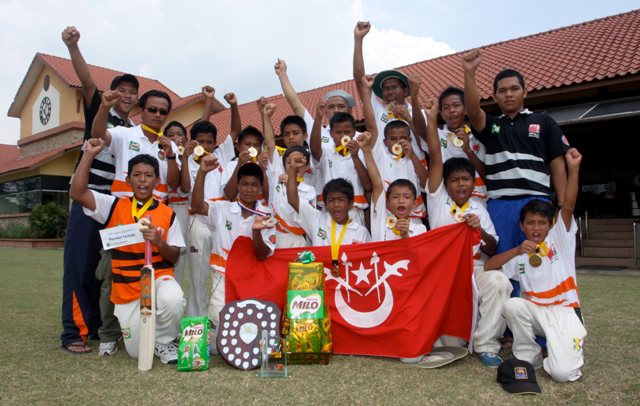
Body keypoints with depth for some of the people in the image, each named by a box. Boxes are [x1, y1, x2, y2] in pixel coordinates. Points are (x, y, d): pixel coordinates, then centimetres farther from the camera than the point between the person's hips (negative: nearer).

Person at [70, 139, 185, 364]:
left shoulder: (167, 214, 0)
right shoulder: (115, 206, 1)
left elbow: (174, 257, 0)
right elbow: (77, 193, -12)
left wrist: (159, 243, -21)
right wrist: (89, 154, -14)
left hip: (159, 277, -1)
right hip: (127, 289, 1)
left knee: (172, 299, -38)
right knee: (137, 351, -1)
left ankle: (163, 342, -7)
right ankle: (137, 324, 36)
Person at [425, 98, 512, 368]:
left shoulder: (479, 209, 16)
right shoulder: (437, 199, 7)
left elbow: (492, 250, 11)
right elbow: (436, 160, -4)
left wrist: (481, 231, -10)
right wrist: (431, 120, -9)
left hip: (476, 267, 2)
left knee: (500, 283, -29)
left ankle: (486, 344, -16)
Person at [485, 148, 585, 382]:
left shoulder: (559, 240, 4)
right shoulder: (519, 255, 9)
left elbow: (567, 207, -11)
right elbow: (488, 267, -3)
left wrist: (573, 169, -24)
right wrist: (517, 251, -15)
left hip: (565, 311, -3)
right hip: (535, 311, 3)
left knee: (563, 373, -24)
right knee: (511, 305, -32)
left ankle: (564, 349, 12)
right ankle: (529, 356, -7)